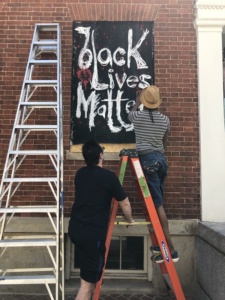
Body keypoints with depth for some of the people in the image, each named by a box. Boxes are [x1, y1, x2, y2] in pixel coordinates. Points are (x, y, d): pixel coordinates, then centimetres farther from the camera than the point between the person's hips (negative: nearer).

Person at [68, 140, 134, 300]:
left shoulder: (80, 174, 9)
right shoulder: (109, 176, -9)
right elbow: (125, 204, 0)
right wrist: (129, 220, 20)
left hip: (75, 229, 7)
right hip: (92, 233, -7)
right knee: (88, 282, 0)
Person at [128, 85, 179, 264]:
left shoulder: (138, 116, -1)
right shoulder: (165, 120, 7)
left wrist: (137, 102, 43)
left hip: (147, 159, -5)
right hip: (161, 159, 5)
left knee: (157, 204, -8)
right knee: (157, 201, 12)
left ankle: (171, 250, -9)